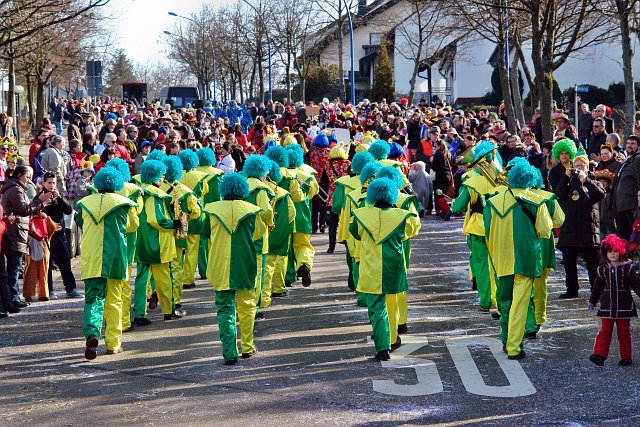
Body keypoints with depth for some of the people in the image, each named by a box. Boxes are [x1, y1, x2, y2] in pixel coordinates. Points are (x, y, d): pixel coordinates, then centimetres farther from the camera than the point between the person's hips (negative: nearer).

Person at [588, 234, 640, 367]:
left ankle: (627, 356, 13)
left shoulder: (627, 268, -4)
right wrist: (592, 301, 20)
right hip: (607, 305, 2)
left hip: (624, 305, -2)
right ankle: (599, 354, -6)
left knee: (624, 331, 5)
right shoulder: (603, 269, 4)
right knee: (605, 331, -2)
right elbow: (597, 286, 14)